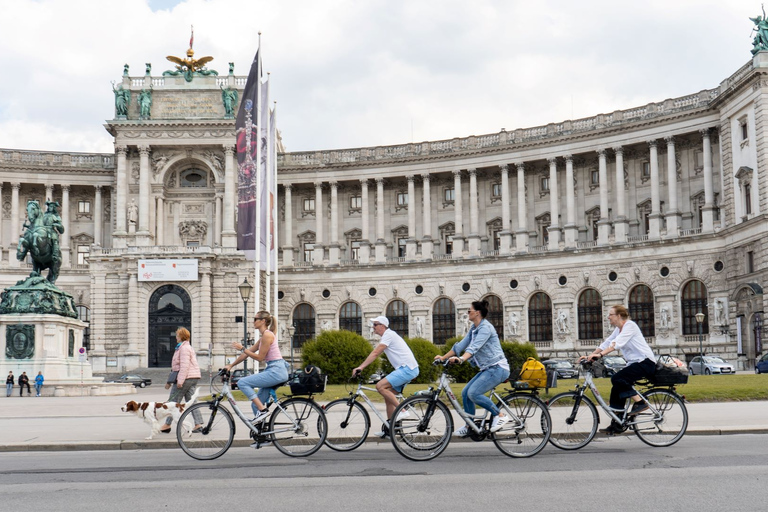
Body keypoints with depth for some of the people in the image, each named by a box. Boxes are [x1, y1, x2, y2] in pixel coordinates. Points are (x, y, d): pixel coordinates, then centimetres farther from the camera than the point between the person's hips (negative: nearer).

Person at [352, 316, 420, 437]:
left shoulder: (388, 335, -10)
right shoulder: (389, 335, 22)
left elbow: (375, 353, -18)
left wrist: (360, 367, -21)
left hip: (407, 369, -10)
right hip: (407, 369, 10)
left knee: (380, 386, -20)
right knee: (388, 395, 11)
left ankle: (403, 411, -17)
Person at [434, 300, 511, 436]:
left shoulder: (486, 328, -15)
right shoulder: (473, 328, 14)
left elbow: (475, 347, -30)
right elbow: (461, 345, 17)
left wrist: (461, 359, -44)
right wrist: (443, 357, 14)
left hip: (497, 368, -10)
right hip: (487, 369, 10)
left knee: (473, 393, -21)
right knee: (465, 393, 4)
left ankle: (500, 415, -10)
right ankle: (469, 427, 14)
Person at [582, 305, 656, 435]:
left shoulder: (630, 325, -13)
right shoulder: (618, 329, 15)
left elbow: (617, 343, -26)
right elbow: (606, 343, 9)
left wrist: (600, 355, -35)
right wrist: (590, 356, -2)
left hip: (646, 362, -9)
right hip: (634, 363, 9)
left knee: (617, 379, -24)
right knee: (616, 389, 0)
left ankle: (640, 403, -15)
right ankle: (616, 425, 3)